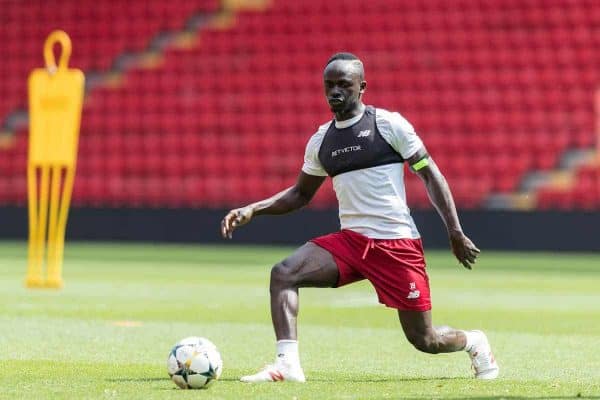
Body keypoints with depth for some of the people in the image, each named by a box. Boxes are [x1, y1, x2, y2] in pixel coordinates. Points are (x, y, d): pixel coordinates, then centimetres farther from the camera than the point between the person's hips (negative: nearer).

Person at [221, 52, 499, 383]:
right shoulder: (321, 141, 10)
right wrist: (252, 210, 6)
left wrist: (456, 234, -6)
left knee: (424, 340, 0)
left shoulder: (389, 124, -5)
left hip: (398, 243, -5)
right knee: (283, 273, -20)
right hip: (350, 241, 5)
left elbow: (430, 174, -2)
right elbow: (300, 194, 22)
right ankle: (287, 363, -25)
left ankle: (474, 342, 33)